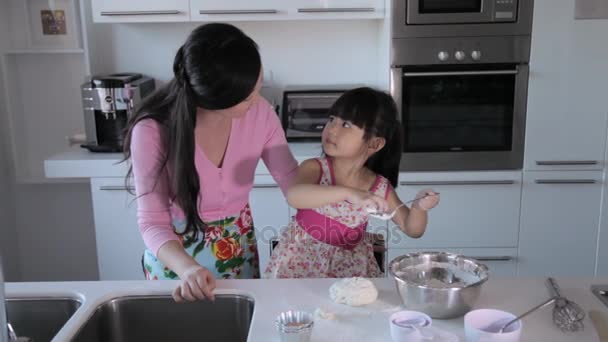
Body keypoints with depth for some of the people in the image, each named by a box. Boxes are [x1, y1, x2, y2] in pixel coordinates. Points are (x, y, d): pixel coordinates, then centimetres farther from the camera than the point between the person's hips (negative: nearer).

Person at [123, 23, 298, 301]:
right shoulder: (153, 130, -27)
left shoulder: (259, 113, -18)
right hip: (175, 254, -3)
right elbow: (152, 222, -23)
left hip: (239, 249, 3)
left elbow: (294, 182, -7)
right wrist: (188, 268, -41)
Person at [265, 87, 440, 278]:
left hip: (350, 268, 3)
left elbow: (412, 230, 4)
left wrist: (419, 207, -17)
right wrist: (348, 192, -48)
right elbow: (293, 196, -38)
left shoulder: (380, 188, -7)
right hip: (301, 263, -2)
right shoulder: (316, 168, -16)